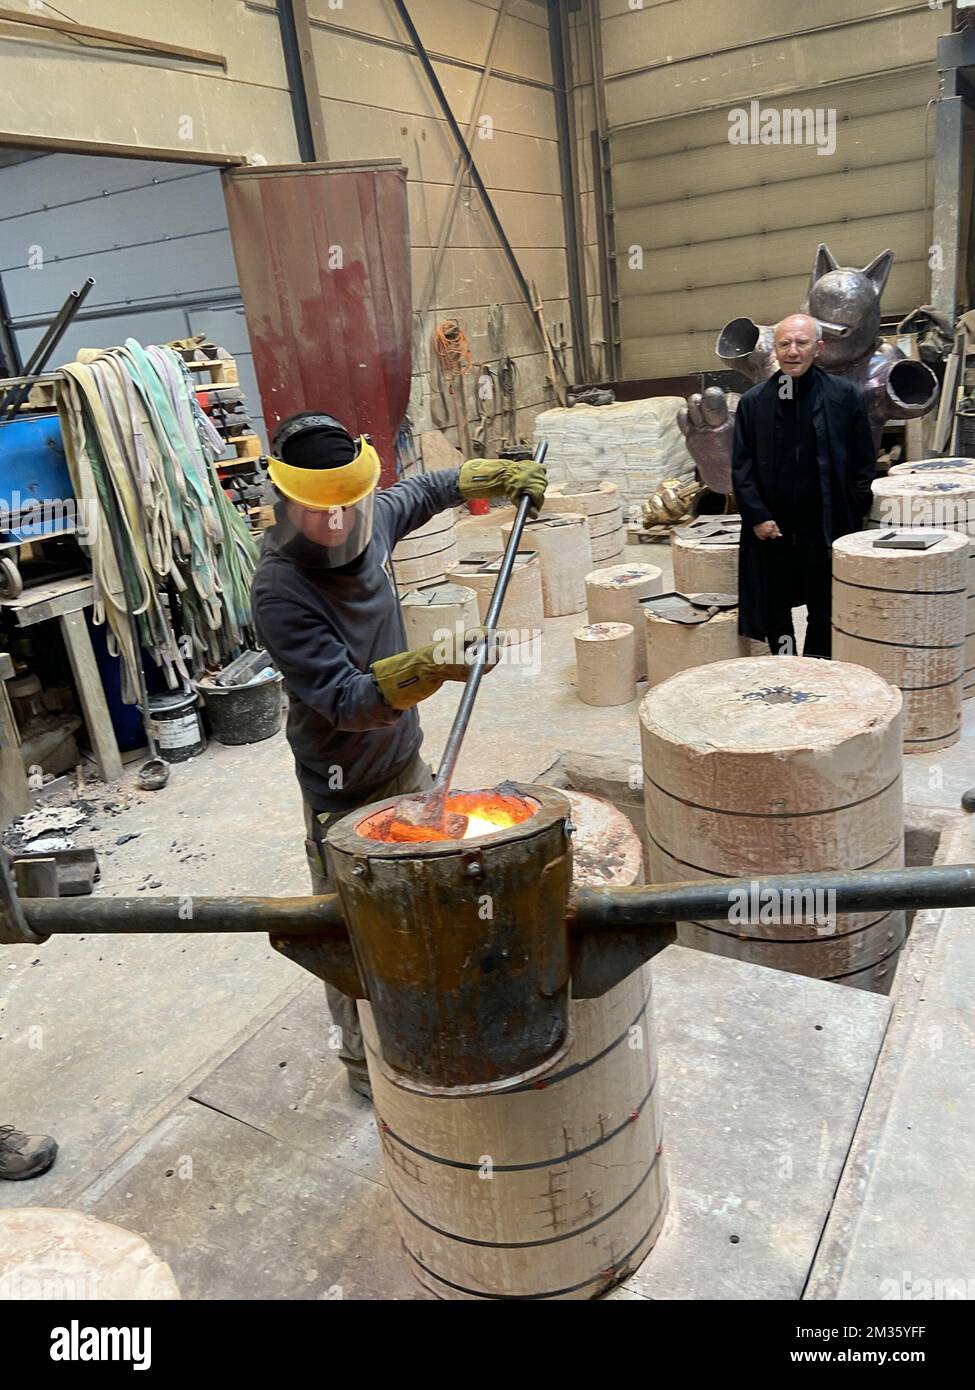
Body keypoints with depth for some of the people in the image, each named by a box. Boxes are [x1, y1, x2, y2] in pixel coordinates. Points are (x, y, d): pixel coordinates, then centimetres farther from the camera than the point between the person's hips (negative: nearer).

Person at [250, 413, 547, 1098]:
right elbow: (345, 702, -33)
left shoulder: (374, 518, -8)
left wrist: (499, 474, 20)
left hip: (407, 759, 7)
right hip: (346, 789, -7)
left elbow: (424, 490, 17)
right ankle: (368, 1065, 29)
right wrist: (426, 670, -47)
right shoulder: (279, 590, -28)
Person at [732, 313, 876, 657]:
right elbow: (741, 466, 3)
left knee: (824, 614, 7)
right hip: (771, 529, 1)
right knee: (774, 612, 10)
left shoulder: (844, 395, -1)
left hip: (825, 529, -1)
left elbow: (863, 463, 2)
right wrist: (757, 516, -6)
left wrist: (853, 518, -3)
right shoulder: (753, 402, 2)